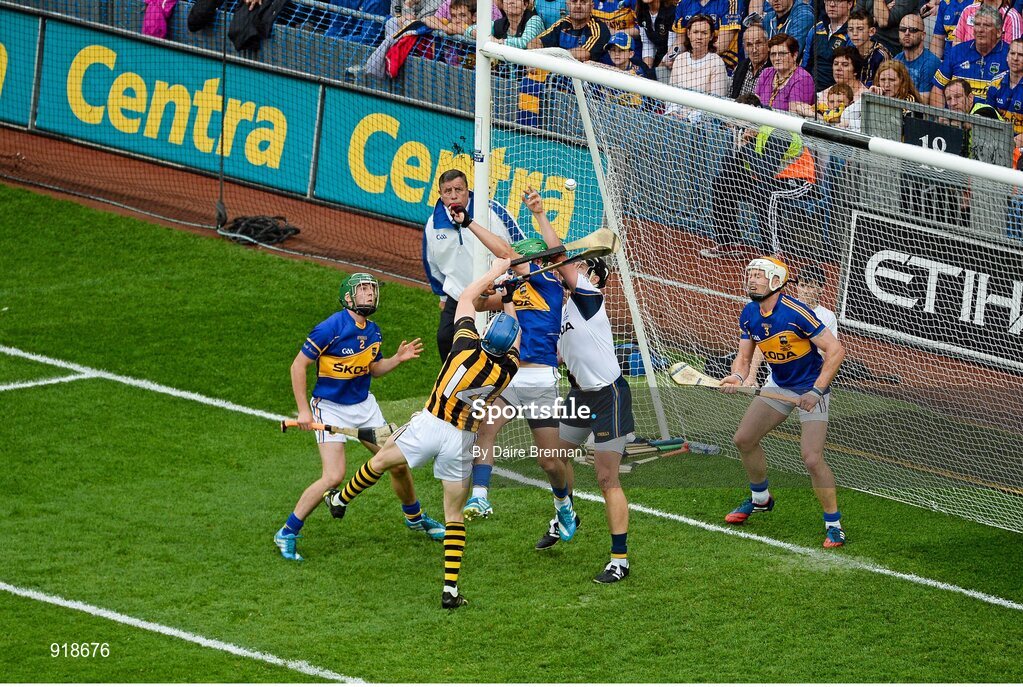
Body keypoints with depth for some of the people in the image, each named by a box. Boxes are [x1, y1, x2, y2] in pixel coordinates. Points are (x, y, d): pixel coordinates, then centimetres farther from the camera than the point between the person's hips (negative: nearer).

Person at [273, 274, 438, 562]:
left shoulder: (373, 332, 2)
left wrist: (398, 358, -1)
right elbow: (299, 365, -15)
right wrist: (303, 410, -17)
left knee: (398, 464, 9)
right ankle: (287, 534, -7)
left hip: (364, 406, 7)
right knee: (334, 476, -20)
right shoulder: (331, 328, -20)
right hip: (330, 408, -7)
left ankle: (415, 517, 37)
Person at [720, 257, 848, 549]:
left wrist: (817, 391, -29)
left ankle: (834, 526, -5)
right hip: (779, 387, 8)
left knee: (812, 458, -19)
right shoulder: (749, 314, -4)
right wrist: (738, 377, -19)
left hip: (811, 388, -8)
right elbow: (744, 356, 4)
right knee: (744, 439, 11)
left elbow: (835, 350, -25)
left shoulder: (796, 312, -27)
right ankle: (760, 499, 35)